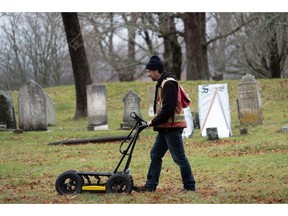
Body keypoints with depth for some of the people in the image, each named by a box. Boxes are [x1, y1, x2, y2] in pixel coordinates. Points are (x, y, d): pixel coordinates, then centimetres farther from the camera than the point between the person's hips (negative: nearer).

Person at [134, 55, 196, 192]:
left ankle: (189, 186, 2)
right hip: (165, 127, 11)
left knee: (179, 157, -5)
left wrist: (154, 122, -14)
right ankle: (150, 185, 14)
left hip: (172, 127, -11)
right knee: (155, 155, 11)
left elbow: (168, 109, -22)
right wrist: (155, 122, 10)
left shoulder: (168, 83, -15)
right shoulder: (162, 83, 17)